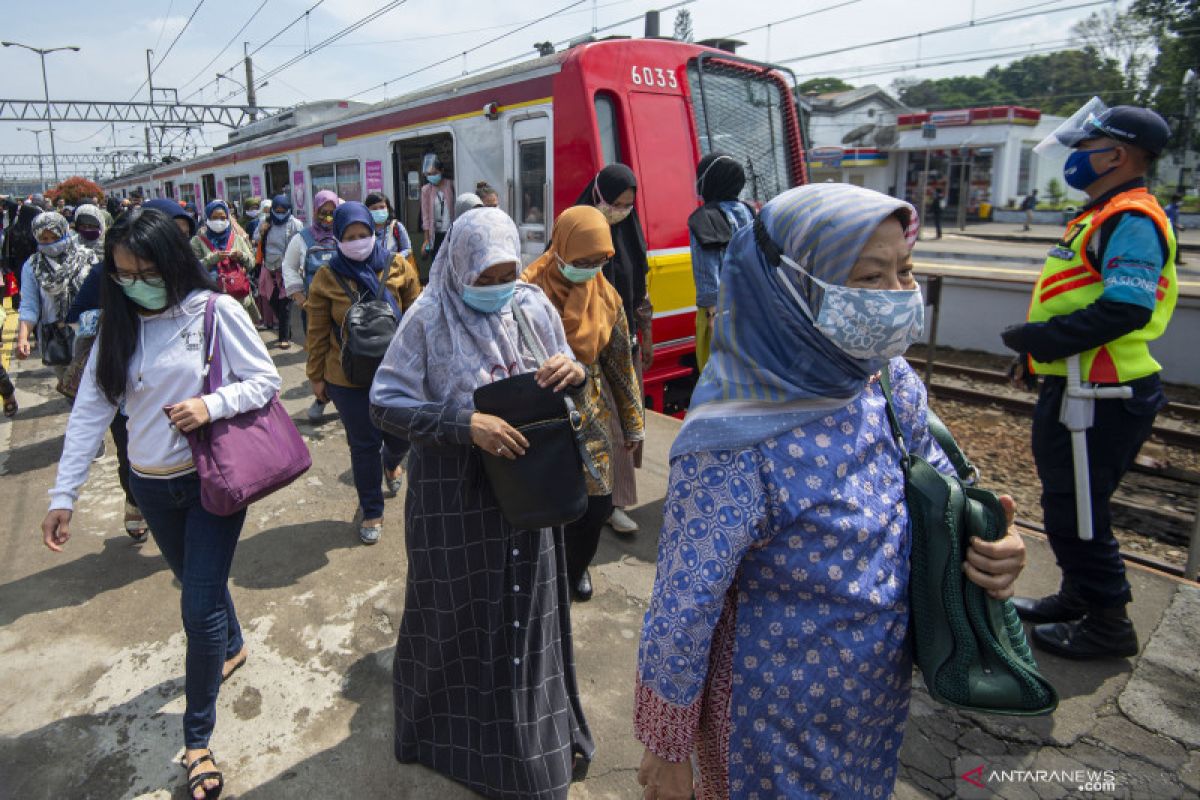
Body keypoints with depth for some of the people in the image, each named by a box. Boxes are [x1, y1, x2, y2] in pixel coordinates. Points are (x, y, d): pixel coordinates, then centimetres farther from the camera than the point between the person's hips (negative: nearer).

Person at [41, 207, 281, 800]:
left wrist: (212, 404, -27)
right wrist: (64, 494, -3)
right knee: (198, 583, 23)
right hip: (151, 485, 5)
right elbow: (90, 410, 0)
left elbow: (265, 379, -9)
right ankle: (231, 647, 54)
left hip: (213, 478, -5)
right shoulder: (118, 325, 2)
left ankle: (197, 736, 16)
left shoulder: (214, 311, -11)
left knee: (200, 607, -3)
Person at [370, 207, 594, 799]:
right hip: (454, 496, -3)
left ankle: (538, 736, 42)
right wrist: (464, 425, -27)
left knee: (527, 611, 17)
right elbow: (384, 401, -14)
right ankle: (460, 734, 40)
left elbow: (559, 383, 8)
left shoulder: (533, 305, -1)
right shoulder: (430, 316, -11)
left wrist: (575, 373, -17)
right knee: (461, 618, 12)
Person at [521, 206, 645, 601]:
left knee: (596, 506, 8)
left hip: (591, 416, 4)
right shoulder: (531, 290, -13)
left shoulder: (604, 294, 3)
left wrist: (632, 423, 15)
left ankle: (577, 567, 39)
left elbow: (619, 361, 11)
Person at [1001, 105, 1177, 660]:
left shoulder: (1132, 220, -16)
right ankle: (1078, 598, 37)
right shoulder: (1100, 216, 18)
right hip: (1072, 386, 11)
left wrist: (1044, 338, -22)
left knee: (1073, 509, -1)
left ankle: (1108, 624, 15)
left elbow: (1126, 310, -27)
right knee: (1065, 502, 21)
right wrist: (1038, 348, 16)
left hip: (1102, 397, -11)